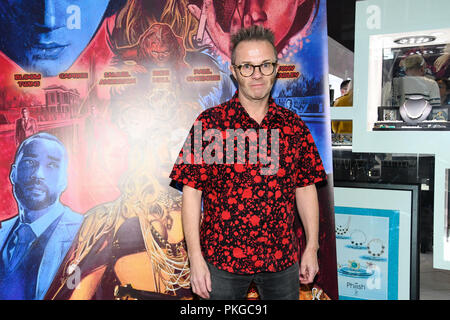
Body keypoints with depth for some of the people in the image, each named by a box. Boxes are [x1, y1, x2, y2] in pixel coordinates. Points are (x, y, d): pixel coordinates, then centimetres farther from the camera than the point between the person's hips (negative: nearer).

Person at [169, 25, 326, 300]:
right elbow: (191, 191, -8)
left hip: (282, 258, 3)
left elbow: (306, 187, 7)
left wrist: (312, 247, 5)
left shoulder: (294, 125, 2)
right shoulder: (210, 122, -7)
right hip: (222, 259, -2)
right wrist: (195, 257, -11)